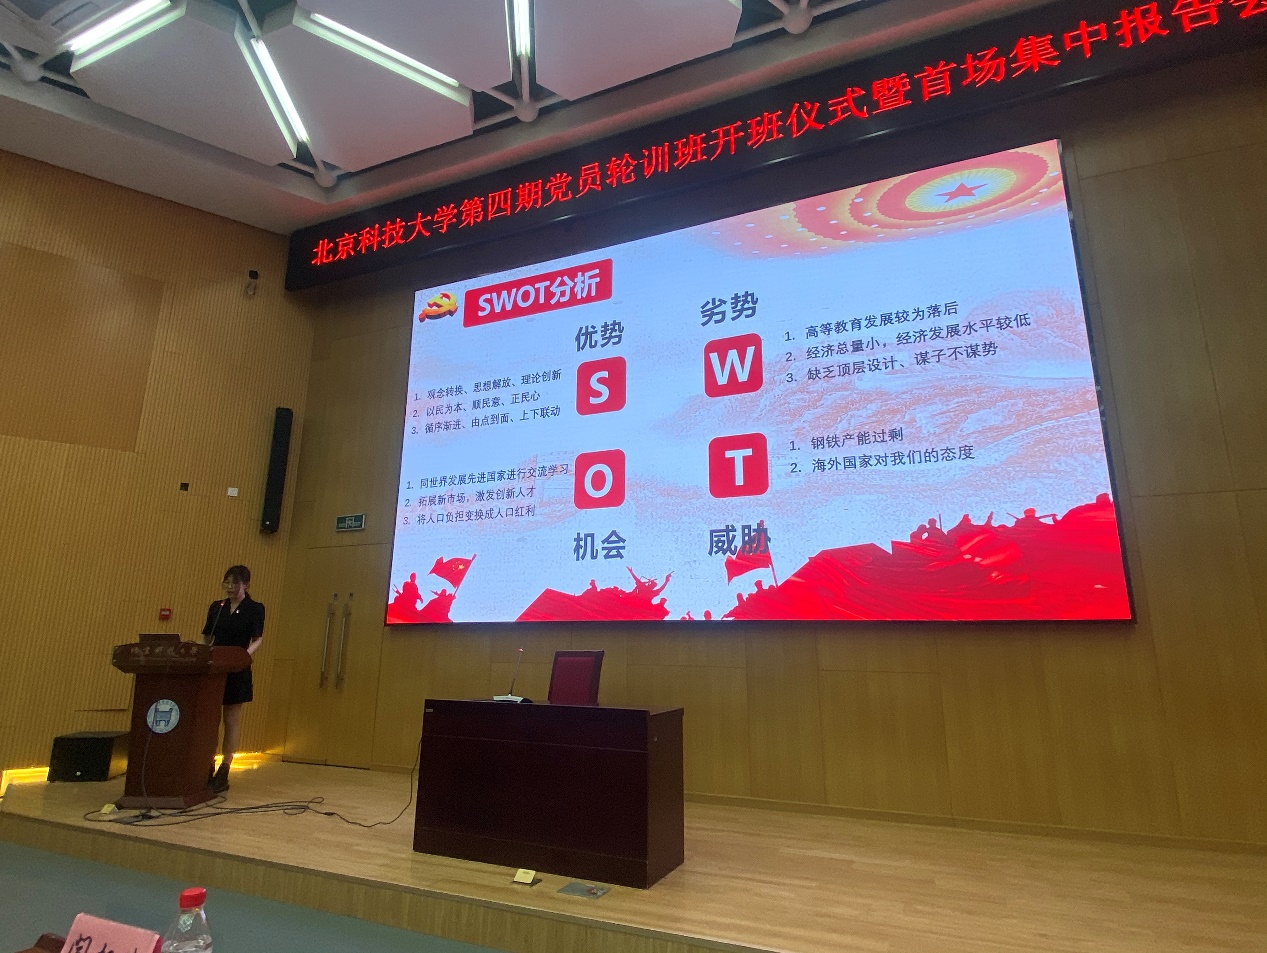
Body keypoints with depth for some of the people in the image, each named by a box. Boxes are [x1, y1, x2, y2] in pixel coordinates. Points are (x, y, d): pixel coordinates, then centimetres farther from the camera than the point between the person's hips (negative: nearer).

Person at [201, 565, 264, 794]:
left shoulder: (255, 609, -3)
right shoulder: (216, 607, 10)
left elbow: (257, 639, -10)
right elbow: (207, 638, 15)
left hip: (237, 672, -4)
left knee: (232, 721, 2)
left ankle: (223, 773, 8)